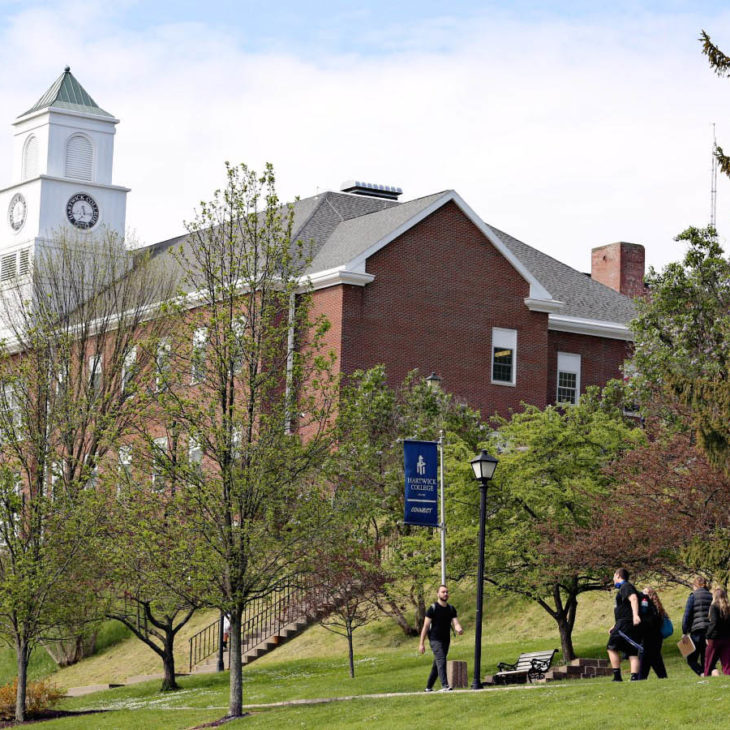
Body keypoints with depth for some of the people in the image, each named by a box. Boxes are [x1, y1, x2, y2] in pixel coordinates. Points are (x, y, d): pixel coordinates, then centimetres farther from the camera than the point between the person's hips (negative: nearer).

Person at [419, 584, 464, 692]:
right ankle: (445, 686, -31)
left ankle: (429, 687, 21)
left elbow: (455, 623, -1)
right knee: (441, 660, -21)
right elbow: (426, 626, -6)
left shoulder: (451, 609, 10)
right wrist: (421, 644, -9)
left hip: (446, 640, 6)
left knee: (437, 664, 11)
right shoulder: (432, 608, -6)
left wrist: (459, 629, -27)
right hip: (435, 639, -6)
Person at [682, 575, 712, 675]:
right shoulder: (712, 596, 12)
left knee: (691, 659, 2)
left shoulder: (693, 596, -2)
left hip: (697, 632, -5)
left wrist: (684, 632, -4)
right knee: (705, 660, 12)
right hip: (710, 632, 5)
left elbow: (687, 616, -7)